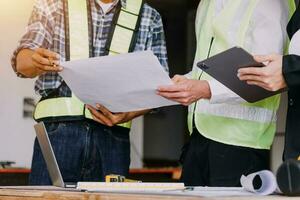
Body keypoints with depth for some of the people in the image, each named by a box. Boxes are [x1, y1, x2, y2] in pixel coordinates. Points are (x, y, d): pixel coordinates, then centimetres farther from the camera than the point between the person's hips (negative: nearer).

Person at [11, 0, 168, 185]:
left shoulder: (149, 18, 12)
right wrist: (36, 61, -23)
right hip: (58, 129, 0)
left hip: (112, 135, 1)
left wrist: (127, 114, -11)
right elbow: (22, 61, 3)